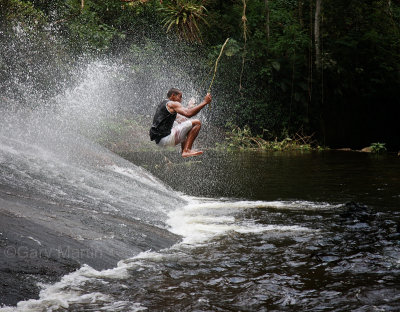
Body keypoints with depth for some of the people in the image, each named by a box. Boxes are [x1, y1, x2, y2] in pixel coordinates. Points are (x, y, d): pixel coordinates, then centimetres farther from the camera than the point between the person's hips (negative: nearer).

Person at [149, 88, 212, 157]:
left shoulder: (163, 104, 23)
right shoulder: (172, 104, -7)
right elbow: (188, 114, -21)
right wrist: (204, 102, -16)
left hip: (159, 140, 10)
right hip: (166, 138, -10)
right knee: (197, 123, -8)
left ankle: (184, 150, 25)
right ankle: (186, 150, -13)